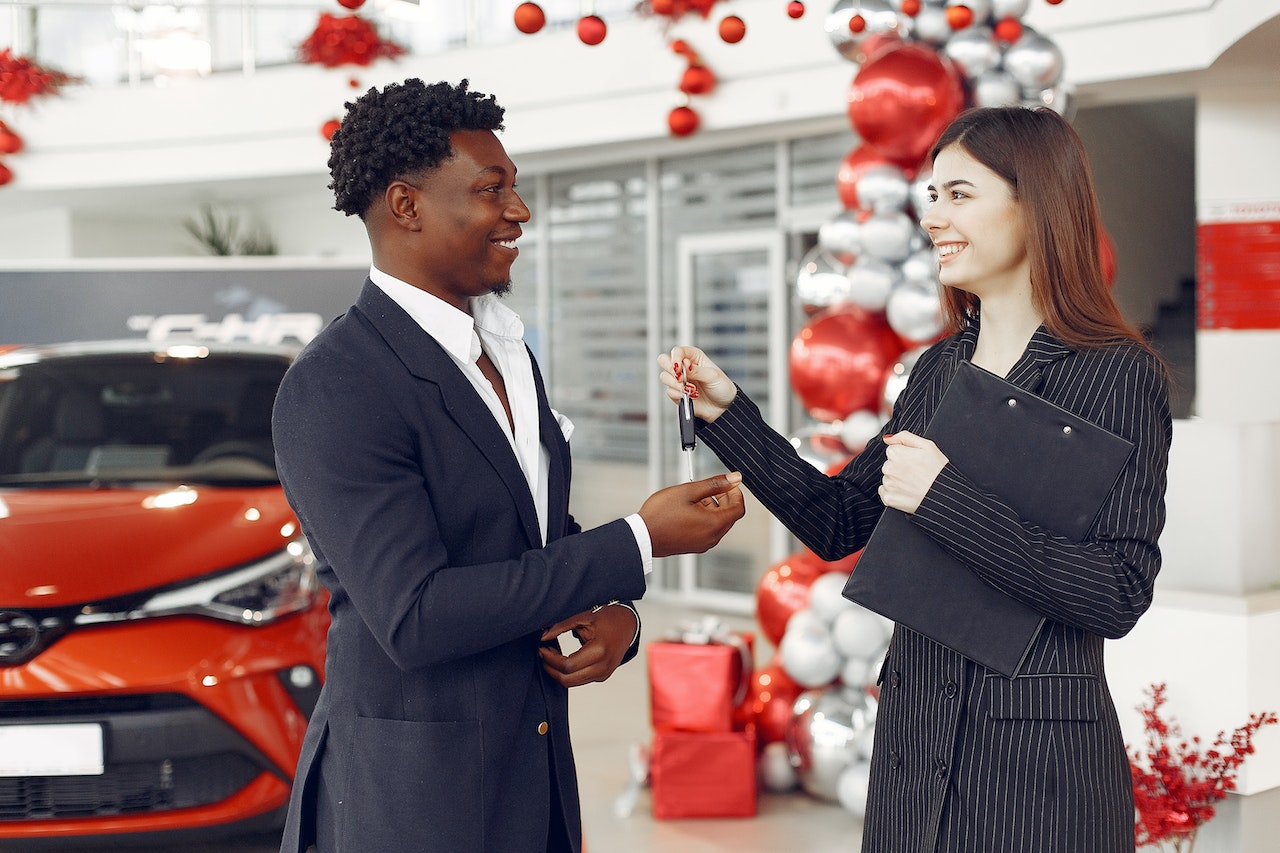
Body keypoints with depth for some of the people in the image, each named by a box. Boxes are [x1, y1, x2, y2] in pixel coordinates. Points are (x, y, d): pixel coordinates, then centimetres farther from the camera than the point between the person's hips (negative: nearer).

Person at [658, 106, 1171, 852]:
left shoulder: (1119, 375, -13)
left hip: (1038, 760, -6)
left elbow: (1120, 596, -20)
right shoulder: (939, 370, 7)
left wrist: (944, 497, -23)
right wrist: (727, 413, 3)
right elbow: (835, 524, 10)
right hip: (913, 738, 6)